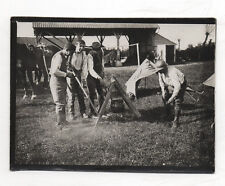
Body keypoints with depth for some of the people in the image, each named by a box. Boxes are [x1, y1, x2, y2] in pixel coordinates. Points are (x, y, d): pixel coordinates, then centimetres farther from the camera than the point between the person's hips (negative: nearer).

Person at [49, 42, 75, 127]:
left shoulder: (64, 56, 13)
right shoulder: (59, 56, -19)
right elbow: (55, 71, -28)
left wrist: (69, 73, 7)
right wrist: (67, 74, -26)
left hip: (62, 82, 10)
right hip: (57, 82, -10)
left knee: (62, 103, 16)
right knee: (60, 103, -4)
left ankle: (63, 120, 26)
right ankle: (60, 123, 5)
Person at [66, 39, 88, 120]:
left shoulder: (83, 54, 5)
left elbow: (84, 66, 2)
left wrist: (84, 76, -7)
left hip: (79, 76, 4)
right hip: (71, 76, -4)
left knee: (81, 95, 9)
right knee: (71, 96, -1)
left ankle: (83, 112, 19)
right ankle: (71, 114, 9)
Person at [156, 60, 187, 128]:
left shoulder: (172, 73, -42)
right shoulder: (160, 71, -17)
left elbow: (177, 87, -42)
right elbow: (161, 80, 3)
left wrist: (172, 98, -40)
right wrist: (163, 91, -8)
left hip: (180, 84, -8)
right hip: (170, 85, 8)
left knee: (177, 102, -16)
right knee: (165, 97, 8)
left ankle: (176, 121, -10)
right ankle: (167, 114, 30)